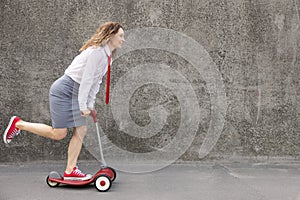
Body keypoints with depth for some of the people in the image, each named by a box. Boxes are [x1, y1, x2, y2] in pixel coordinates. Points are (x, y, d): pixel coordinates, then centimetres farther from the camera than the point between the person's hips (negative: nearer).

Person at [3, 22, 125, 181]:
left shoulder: (106, 55, 13)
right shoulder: (96, 51, -17)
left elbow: (95, 81, 15)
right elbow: (87, 79, -20)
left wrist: (90, 105, 10)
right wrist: (83, 106, -18)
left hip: (75, 94, 10)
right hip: (64, 90, -10)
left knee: (81, 130, 2)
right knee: (59, 133, -8)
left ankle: (70, 171, 7)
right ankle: (18, 124, 7)